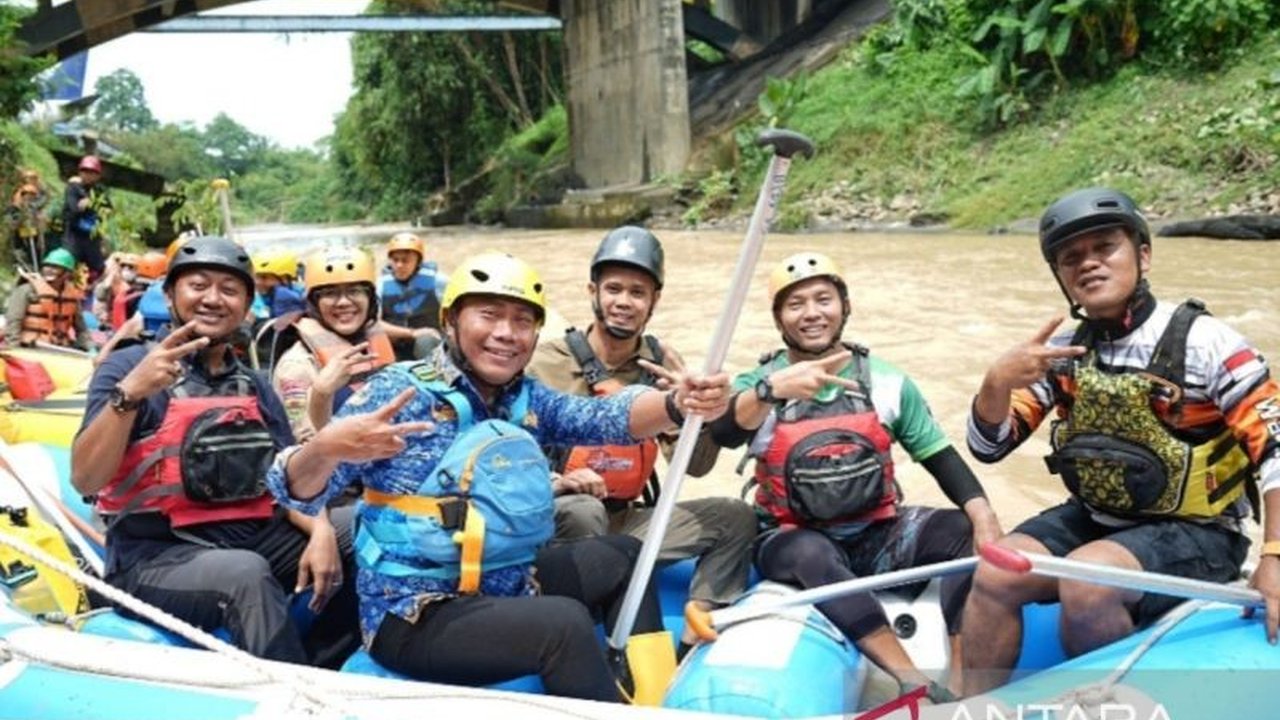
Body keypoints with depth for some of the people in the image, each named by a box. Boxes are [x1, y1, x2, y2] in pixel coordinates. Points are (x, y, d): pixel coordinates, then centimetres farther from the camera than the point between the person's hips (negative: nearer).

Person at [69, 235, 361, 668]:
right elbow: (85, 481, -11)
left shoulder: (255, 387, 17)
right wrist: (128, 394, -25)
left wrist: (319, 531, -12)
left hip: (253, 538, 6)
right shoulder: (129, 366, 0)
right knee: (246, 573, -35)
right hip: (155, 554, -6)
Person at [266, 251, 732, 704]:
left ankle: (654, 699, 16)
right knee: (565, 622, -26)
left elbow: (604, 417, -12)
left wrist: (676, 403, -32)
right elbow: (299, 490, -17)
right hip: (416, 614, -7)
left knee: (621, 555, 10)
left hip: (504, 586, 7)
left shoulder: (526, 398, 5)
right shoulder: (400, 392, -13)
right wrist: (324, 449, -41)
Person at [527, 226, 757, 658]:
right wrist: (554, 481, -30)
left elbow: (695, 467, 1)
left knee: (735, 518, -9)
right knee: (582, 510, -36)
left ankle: (689, 649, -12)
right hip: (560, 517, -4)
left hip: (626, 521, 5)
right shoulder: (548, 363, -9)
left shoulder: (662, 364, 4)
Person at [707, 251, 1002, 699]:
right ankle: (920, 688, -36)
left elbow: (940, 456, 3)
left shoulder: (887, 382, 4)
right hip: (795, 539, -2)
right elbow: (724, 433, -23)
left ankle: (962, 685, -24)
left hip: (879, 535, 3)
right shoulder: (759, 384, -2)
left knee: (967, 532, -20)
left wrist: (982, 512, -17)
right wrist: (773, 388, -43)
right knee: (812, 556, -35)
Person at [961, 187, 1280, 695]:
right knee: (994, 575, -17)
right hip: (1090, 519, 5)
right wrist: (998, 382, -20)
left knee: (1086, 579, -31)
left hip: (1192, 533, -4)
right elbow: (988, 447, 0)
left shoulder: (1203, 341, -13)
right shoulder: (1062, 350, 2)